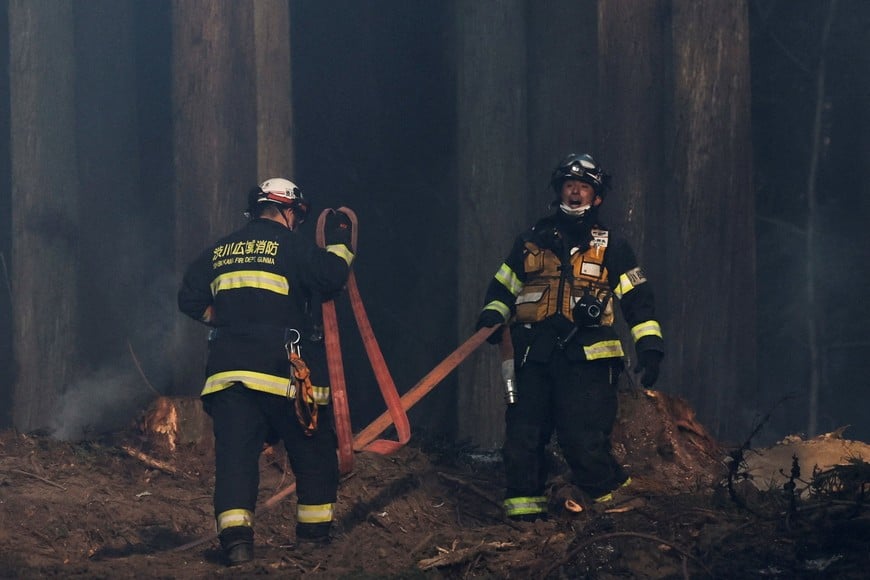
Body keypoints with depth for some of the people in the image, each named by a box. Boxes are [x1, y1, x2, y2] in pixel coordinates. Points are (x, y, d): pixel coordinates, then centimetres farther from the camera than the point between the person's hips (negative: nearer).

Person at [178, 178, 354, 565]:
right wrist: (338, 243, 7)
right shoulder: (289, 244, -1)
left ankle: (235, 537, -19)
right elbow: (331, 276, -9)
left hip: (228, 369, 4)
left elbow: (190, 300, 18)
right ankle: (313, 533, 16)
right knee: (313, 450, 11)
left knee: (235, 452, -3)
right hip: (281, 369, -4)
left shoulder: (219, 251, 16)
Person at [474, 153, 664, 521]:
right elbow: (503, 287, 23)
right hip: (533, 356, 3)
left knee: (583, 441, -12)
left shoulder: (611, 248, 11)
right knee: (523, 435, -3)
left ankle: (612, 501, 1)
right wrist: (492, 315, 2)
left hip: (586, 357, -3)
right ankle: (523, 509, 4)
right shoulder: (531, 242, 17)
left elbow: (638, 298, 8)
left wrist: (649, 346, -2)